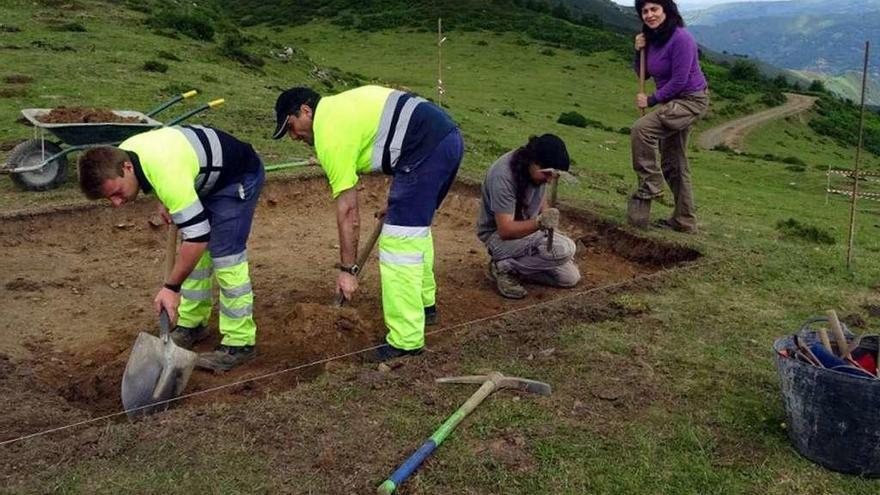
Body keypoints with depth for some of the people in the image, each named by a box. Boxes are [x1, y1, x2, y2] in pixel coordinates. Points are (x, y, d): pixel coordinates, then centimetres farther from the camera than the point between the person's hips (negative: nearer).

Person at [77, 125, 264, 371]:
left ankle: (240, 343, -7)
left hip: (239, 177, -9)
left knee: (225, 256, -14)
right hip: (206, 180, 9)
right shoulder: (119, 156, -13)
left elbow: (198, 236, -38)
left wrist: (171, 287, -31)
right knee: (195, 254, 9)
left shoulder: (167, 174, -40)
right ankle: (192, 324, 21)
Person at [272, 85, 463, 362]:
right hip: (448, 135, 10)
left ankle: (406, 341, -4)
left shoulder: (330, 132, -7)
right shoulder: (339, 106, 21)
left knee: (398, 240, -8)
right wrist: (399, 201, 24)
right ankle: (424, 304, 38)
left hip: (427, 147, -10)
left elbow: (347, 210, -8)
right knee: (416, 225, 24)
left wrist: (347, 269, -2)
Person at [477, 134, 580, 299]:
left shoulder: (537, 169, -8)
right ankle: (505, 267, -11)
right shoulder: (503, 176, -30)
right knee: (563, 249, -28)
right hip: (498, 236, -8)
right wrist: (539, 222, -48)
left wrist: (549, 222, -1)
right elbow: (505, 230, -32)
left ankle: (517, 262, 11)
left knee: (570, 277, 0)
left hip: (528, 229, 8)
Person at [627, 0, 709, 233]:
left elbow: (679, 81, -22)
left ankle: (649, 187, -14)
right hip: (672, 102, 9)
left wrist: (651, 100, -14)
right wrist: (639, 51, -5)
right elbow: (644, 74, 12)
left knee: (641, 128, -28)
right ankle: (684, 221, 23)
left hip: (691, 100, -9)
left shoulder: (681, 38, -20)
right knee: (672, 164, 13)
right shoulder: (652, 38, 3)